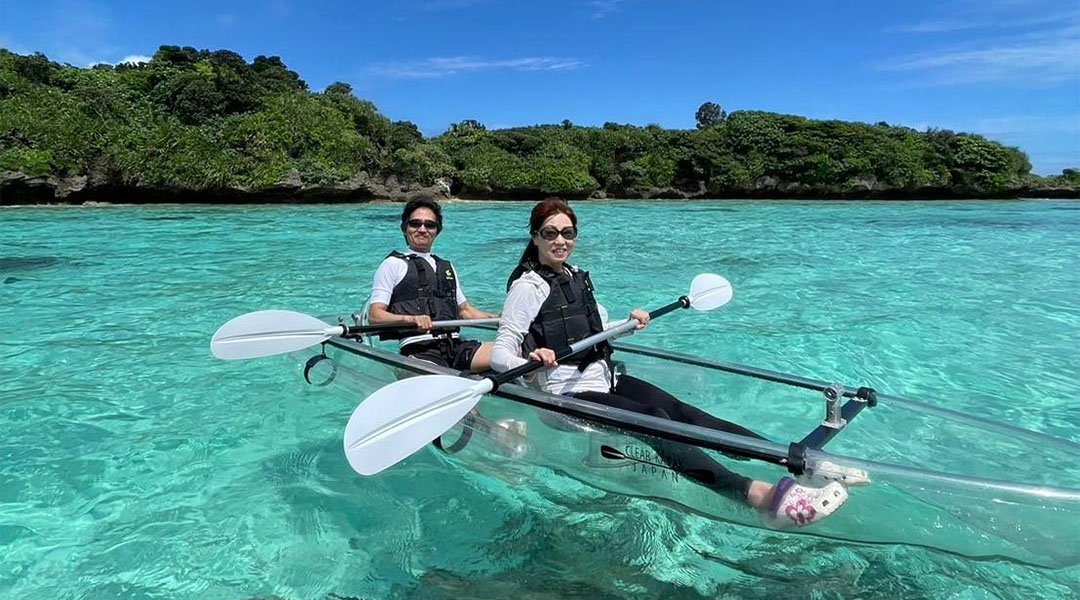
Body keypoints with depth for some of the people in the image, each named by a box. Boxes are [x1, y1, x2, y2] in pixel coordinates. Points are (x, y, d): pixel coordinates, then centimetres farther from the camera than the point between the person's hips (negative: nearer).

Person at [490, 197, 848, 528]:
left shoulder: (574, 276, 15)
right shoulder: (527, 287, -9)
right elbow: (499, 355, -16)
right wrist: (532, 361, -36)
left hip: (604, 380, 7)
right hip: (570, 396, -7)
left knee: (680, 411, -16)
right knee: (655, 423, -30)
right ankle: (757, 495, -48)